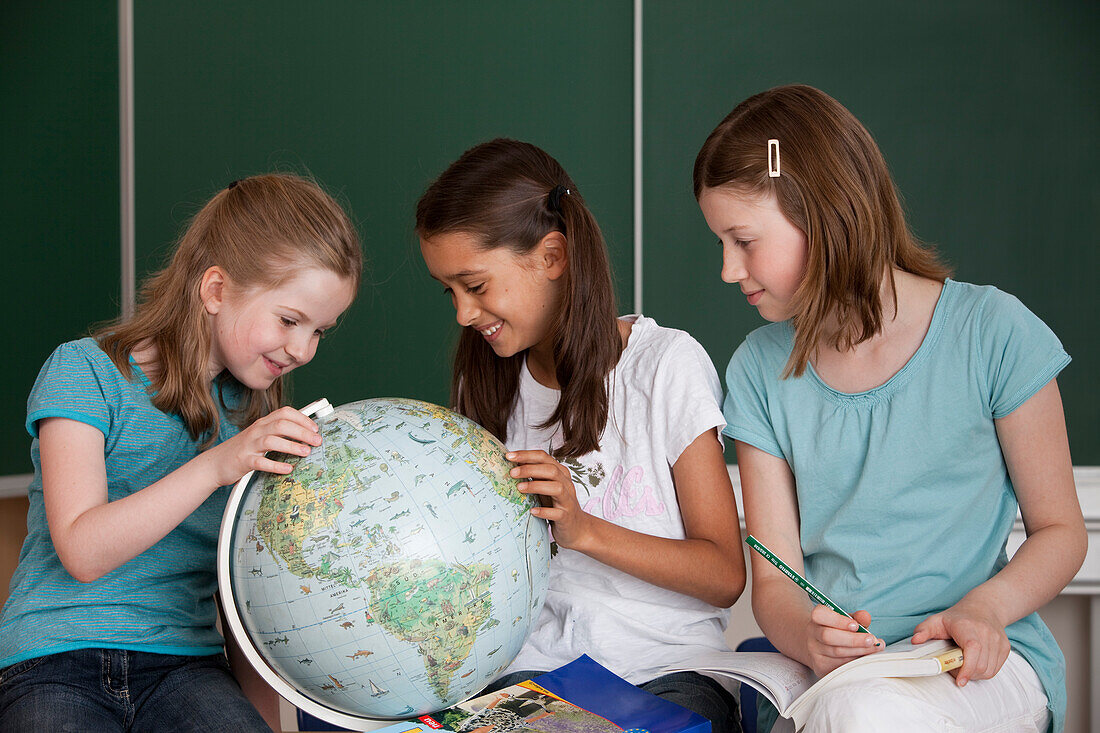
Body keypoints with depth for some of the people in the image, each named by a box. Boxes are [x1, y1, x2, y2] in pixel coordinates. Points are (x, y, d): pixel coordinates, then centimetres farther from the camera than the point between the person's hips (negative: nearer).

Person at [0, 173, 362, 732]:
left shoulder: (254, 407, 14)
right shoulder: (87, 371, -4)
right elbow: (83, 552, -16)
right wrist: (216, 466, -22)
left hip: (185, 663, 4)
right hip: (56, 662, -3)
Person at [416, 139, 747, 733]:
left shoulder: (667, 365, -5)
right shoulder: (484, 384, 11)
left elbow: (725, 577, -7)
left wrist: (582, 529, -18)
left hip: (667, 667, -3)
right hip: (534, 665, 4)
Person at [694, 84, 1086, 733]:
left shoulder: (991, 332, -3)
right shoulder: (760, 370, 7)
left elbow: (1061, 530, 4)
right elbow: (775, 579, 4)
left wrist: (983, 608, -17)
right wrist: (808, 635, -20)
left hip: (977, 661, -2)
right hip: (820, 667, 3)